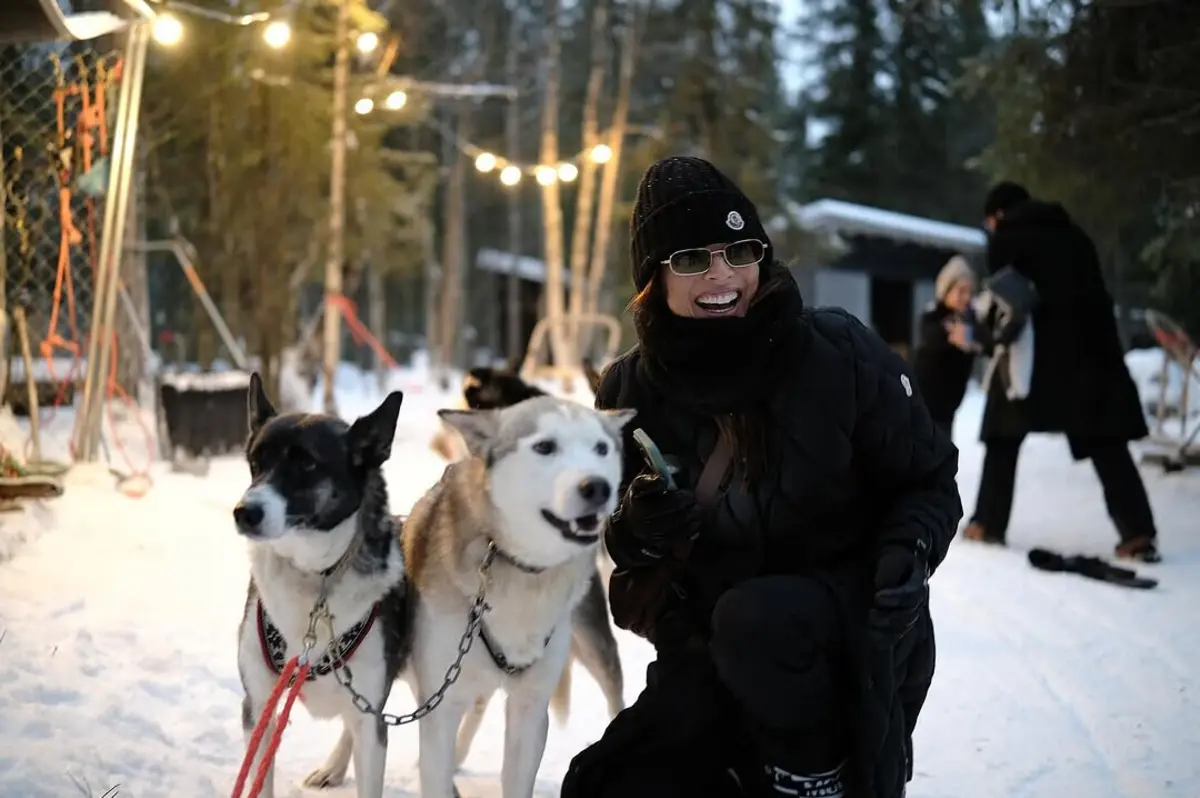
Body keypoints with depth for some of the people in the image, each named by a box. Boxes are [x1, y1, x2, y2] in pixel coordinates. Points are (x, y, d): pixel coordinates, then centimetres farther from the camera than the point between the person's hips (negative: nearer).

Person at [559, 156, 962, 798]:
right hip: (709, 653, 4)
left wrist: (908, 554, -25)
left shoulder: (840, 353, -13)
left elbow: (929, 482, -3)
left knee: (753, 618, -36)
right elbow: (613, 546, 8)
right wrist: (636, 531, -17)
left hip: (856, 628, -4)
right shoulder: (631, 391, -2)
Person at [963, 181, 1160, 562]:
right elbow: (1095, 294, 20)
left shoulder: (1007, 238, 8)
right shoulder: (1074, 235, 23)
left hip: (1035, 350, -4)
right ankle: (1138, 533, -8)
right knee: (1106, 443, 2)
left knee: (1005, 434, 12)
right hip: (1090, 346, 4)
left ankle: (988, 523, 12)